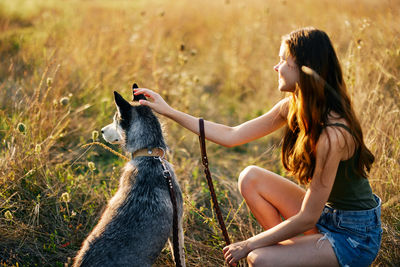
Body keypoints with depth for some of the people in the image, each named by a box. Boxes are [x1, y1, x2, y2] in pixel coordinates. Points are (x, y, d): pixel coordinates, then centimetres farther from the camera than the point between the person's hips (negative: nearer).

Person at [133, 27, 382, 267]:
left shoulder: (332, 135, -30)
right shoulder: (292, 107, -6)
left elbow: (307, 218, -25)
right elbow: (231, 135, 2)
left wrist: (248, 245, -15)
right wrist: (169, 111, 2)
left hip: (356, 236, -8)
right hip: (325, 213, 8)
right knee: (250, 177, -2)